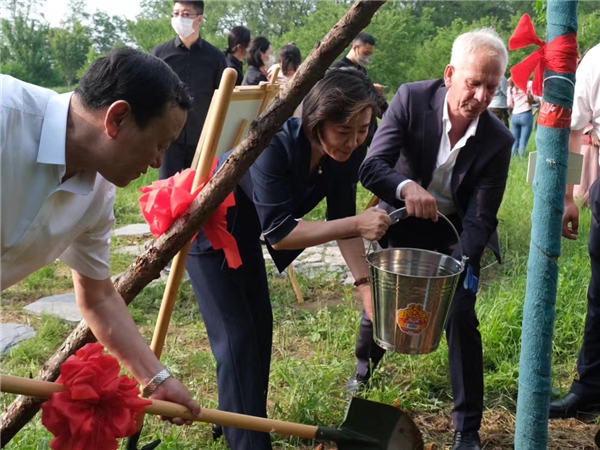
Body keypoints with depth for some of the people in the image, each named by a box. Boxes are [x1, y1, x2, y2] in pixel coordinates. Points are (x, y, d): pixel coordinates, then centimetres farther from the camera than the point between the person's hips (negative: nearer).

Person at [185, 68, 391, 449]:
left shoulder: (347, 153, -17)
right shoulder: (275, 147, -38)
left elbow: (342, 221, -11)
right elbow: (279, 233, -38)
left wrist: (365, 284, -17)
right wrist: (358, 224, -43)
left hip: (244, 234, 8)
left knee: (259, 328, 15)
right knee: (236, 338, -8)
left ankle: (240, 417, 35)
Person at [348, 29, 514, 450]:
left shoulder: (498, 140, -21)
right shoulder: (411, 98, -22)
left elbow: (481, 217, -18)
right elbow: (372, 166, -27)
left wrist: (464, 266, -36)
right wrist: (406, 187, -49)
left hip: (455, 230, -1)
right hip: (403, 219, 1)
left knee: (462, 315, -11)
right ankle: (365, 365, 47)